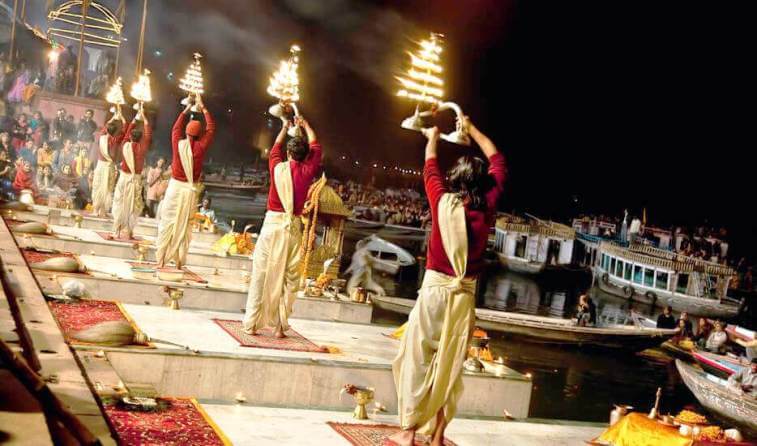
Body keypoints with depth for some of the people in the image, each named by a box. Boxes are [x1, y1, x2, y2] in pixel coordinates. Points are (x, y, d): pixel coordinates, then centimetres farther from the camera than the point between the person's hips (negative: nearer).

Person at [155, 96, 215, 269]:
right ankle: (179, 262, 8)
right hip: (190, 190, 0)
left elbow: (176, 128, 16)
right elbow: (211, 128, 7)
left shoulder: (178, 144, -5)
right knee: (184, 226, 6)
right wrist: (203, 107, 13)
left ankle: (161, 259, 5)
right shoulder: (201, 147, -7)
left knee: (168, 223, 5)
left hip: (175, 187, 0)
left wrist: (186, 110, 25)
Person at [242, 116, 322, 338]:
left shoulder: (278, 168, -2)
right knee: (288, 277, 6)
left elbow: (276, 147, 21)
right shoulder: (307, 171, -1)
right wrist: (306, 126, 33)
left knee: (261, 274, 4)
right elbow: (316, 148, 18)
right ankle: (280, 325, 6)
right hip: (293, 227, 1)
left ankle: (252, 323, 6)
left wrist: (285, 127, 37)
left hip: (273, 223, 0)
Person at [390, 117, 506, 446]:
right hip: (465, 296, 3)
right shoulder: (487, 208, -2)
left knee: (417, 361, 4)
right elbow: (498, 163, 13)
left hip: (435, 289, -3)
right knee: (450, 366, 9)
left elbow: (431, 169, 11)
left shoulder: (444, 203, -8)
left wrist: (432, 138, 30)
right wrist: (472, 129, 23)